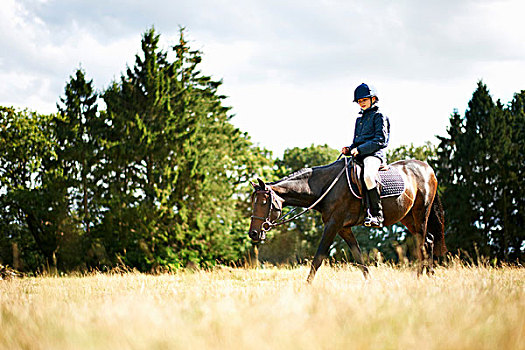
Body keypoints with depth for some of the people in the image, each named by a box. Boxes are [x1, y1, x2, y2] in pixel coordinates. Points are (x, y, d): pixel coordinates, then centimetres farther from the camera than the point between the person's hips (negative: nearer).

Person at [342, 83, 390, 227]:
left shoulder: (379, 116, 2)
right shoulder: (359, 119, 26)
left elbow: (380, 140, -10)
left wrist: (360, 149, -18)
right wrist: (349, 150, 8)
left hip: (373, 154, -9)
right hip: (359, 156, 9)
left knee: (368, 176, -37)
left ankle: (376, 215, -37)